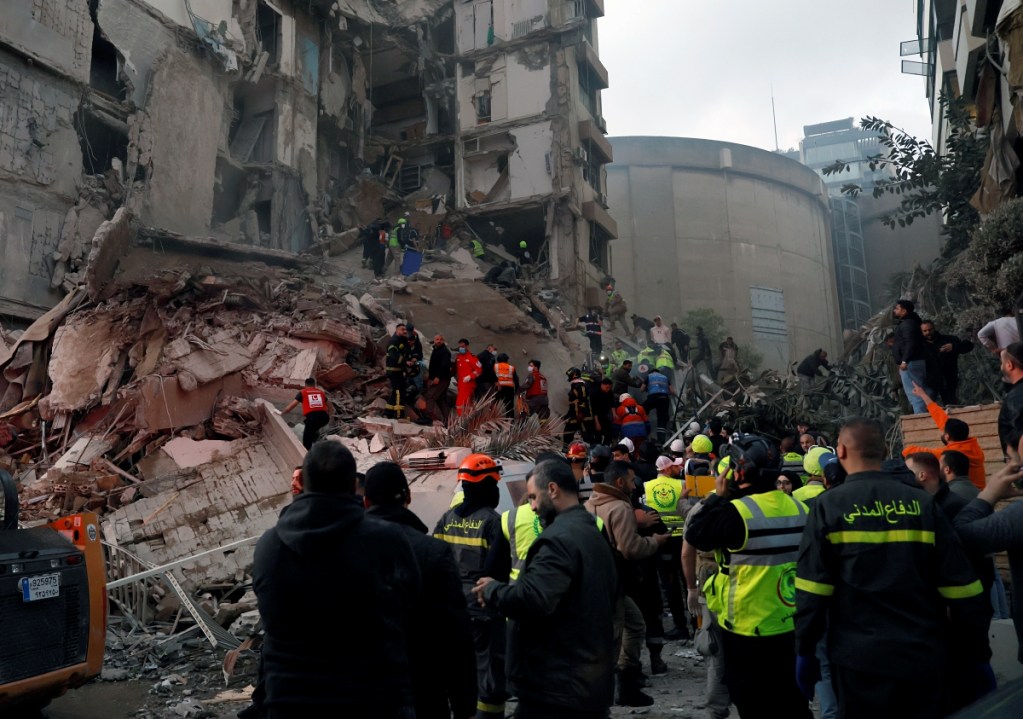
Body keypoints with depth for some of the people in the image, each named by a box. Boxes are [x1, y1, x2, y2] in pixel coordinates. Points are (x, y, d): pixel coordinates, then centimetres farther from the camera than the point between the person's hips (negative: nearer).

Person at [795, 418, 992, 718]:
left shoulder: (828, 506, -9)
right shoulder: (923, 503, -2)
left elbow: (813, 588, -11)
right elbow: (960, 587, -1)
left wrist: (805, 651, -1)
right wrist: (977, 655, 9)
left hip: (859, 657, -2)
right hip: (922, 655, 2)